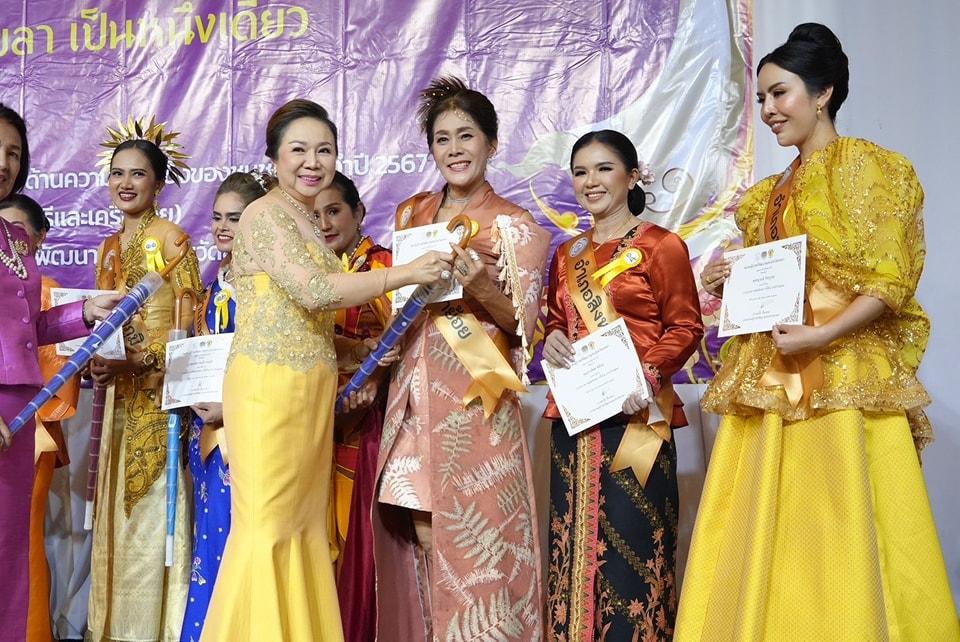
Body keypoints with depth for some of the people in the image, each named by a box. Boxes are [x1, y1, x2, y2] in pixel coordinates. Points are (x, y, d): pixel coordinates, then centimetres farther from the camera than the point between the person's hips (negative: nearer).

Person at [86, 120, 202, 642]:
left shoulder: (169, 237, -5)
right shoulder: (110, 246, 16)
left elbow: (188, 320, -10)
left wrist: (140, 361, -20)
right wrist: (96, 360, 0)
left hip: (160, 385, -7)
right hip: (120, 390, 7)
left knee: (153, 500, -5)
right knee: (118, 500, 9)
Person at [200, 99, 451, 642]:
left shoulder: (311, 220, 16)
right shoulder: (265, 215, -10)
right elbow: (314, 291, -23)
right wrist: (406, 273, -19)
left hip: (312, 390, 8)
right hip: (269, 389, -8)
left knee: (305, 524, 10)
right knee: (268, 526, -4)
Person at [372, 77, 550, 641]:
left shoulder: (515, 225, -1)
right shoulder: (411, 214, 14)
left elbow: (522, 321, -6)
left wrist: (479, 285, -22)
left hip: (474, 400, -4)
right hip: (415, 394, 4)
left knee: (473, 534, -4)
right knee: (421, 536, 5)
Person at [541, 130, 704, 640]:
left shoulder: (661, 246, -2)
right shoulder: (567, 254, 16)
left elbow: (686, 327, -5)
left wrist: (648, 374, -20)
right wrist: (552, 341, -1)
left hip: (635, 415, -5)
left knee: (629, 542, -2)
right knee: (575, 539, 8)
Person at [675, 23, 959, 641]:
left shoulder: (863, 165, -2)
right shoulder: (776, 189, 19)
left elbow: (891, 280, -11)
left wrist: (821, 336, -21)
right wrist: (728, 285, 4)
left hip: (839, 375, -7)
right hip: (770, 380, 7)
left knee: (833, 536, -6)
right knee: (762, 534, 6)